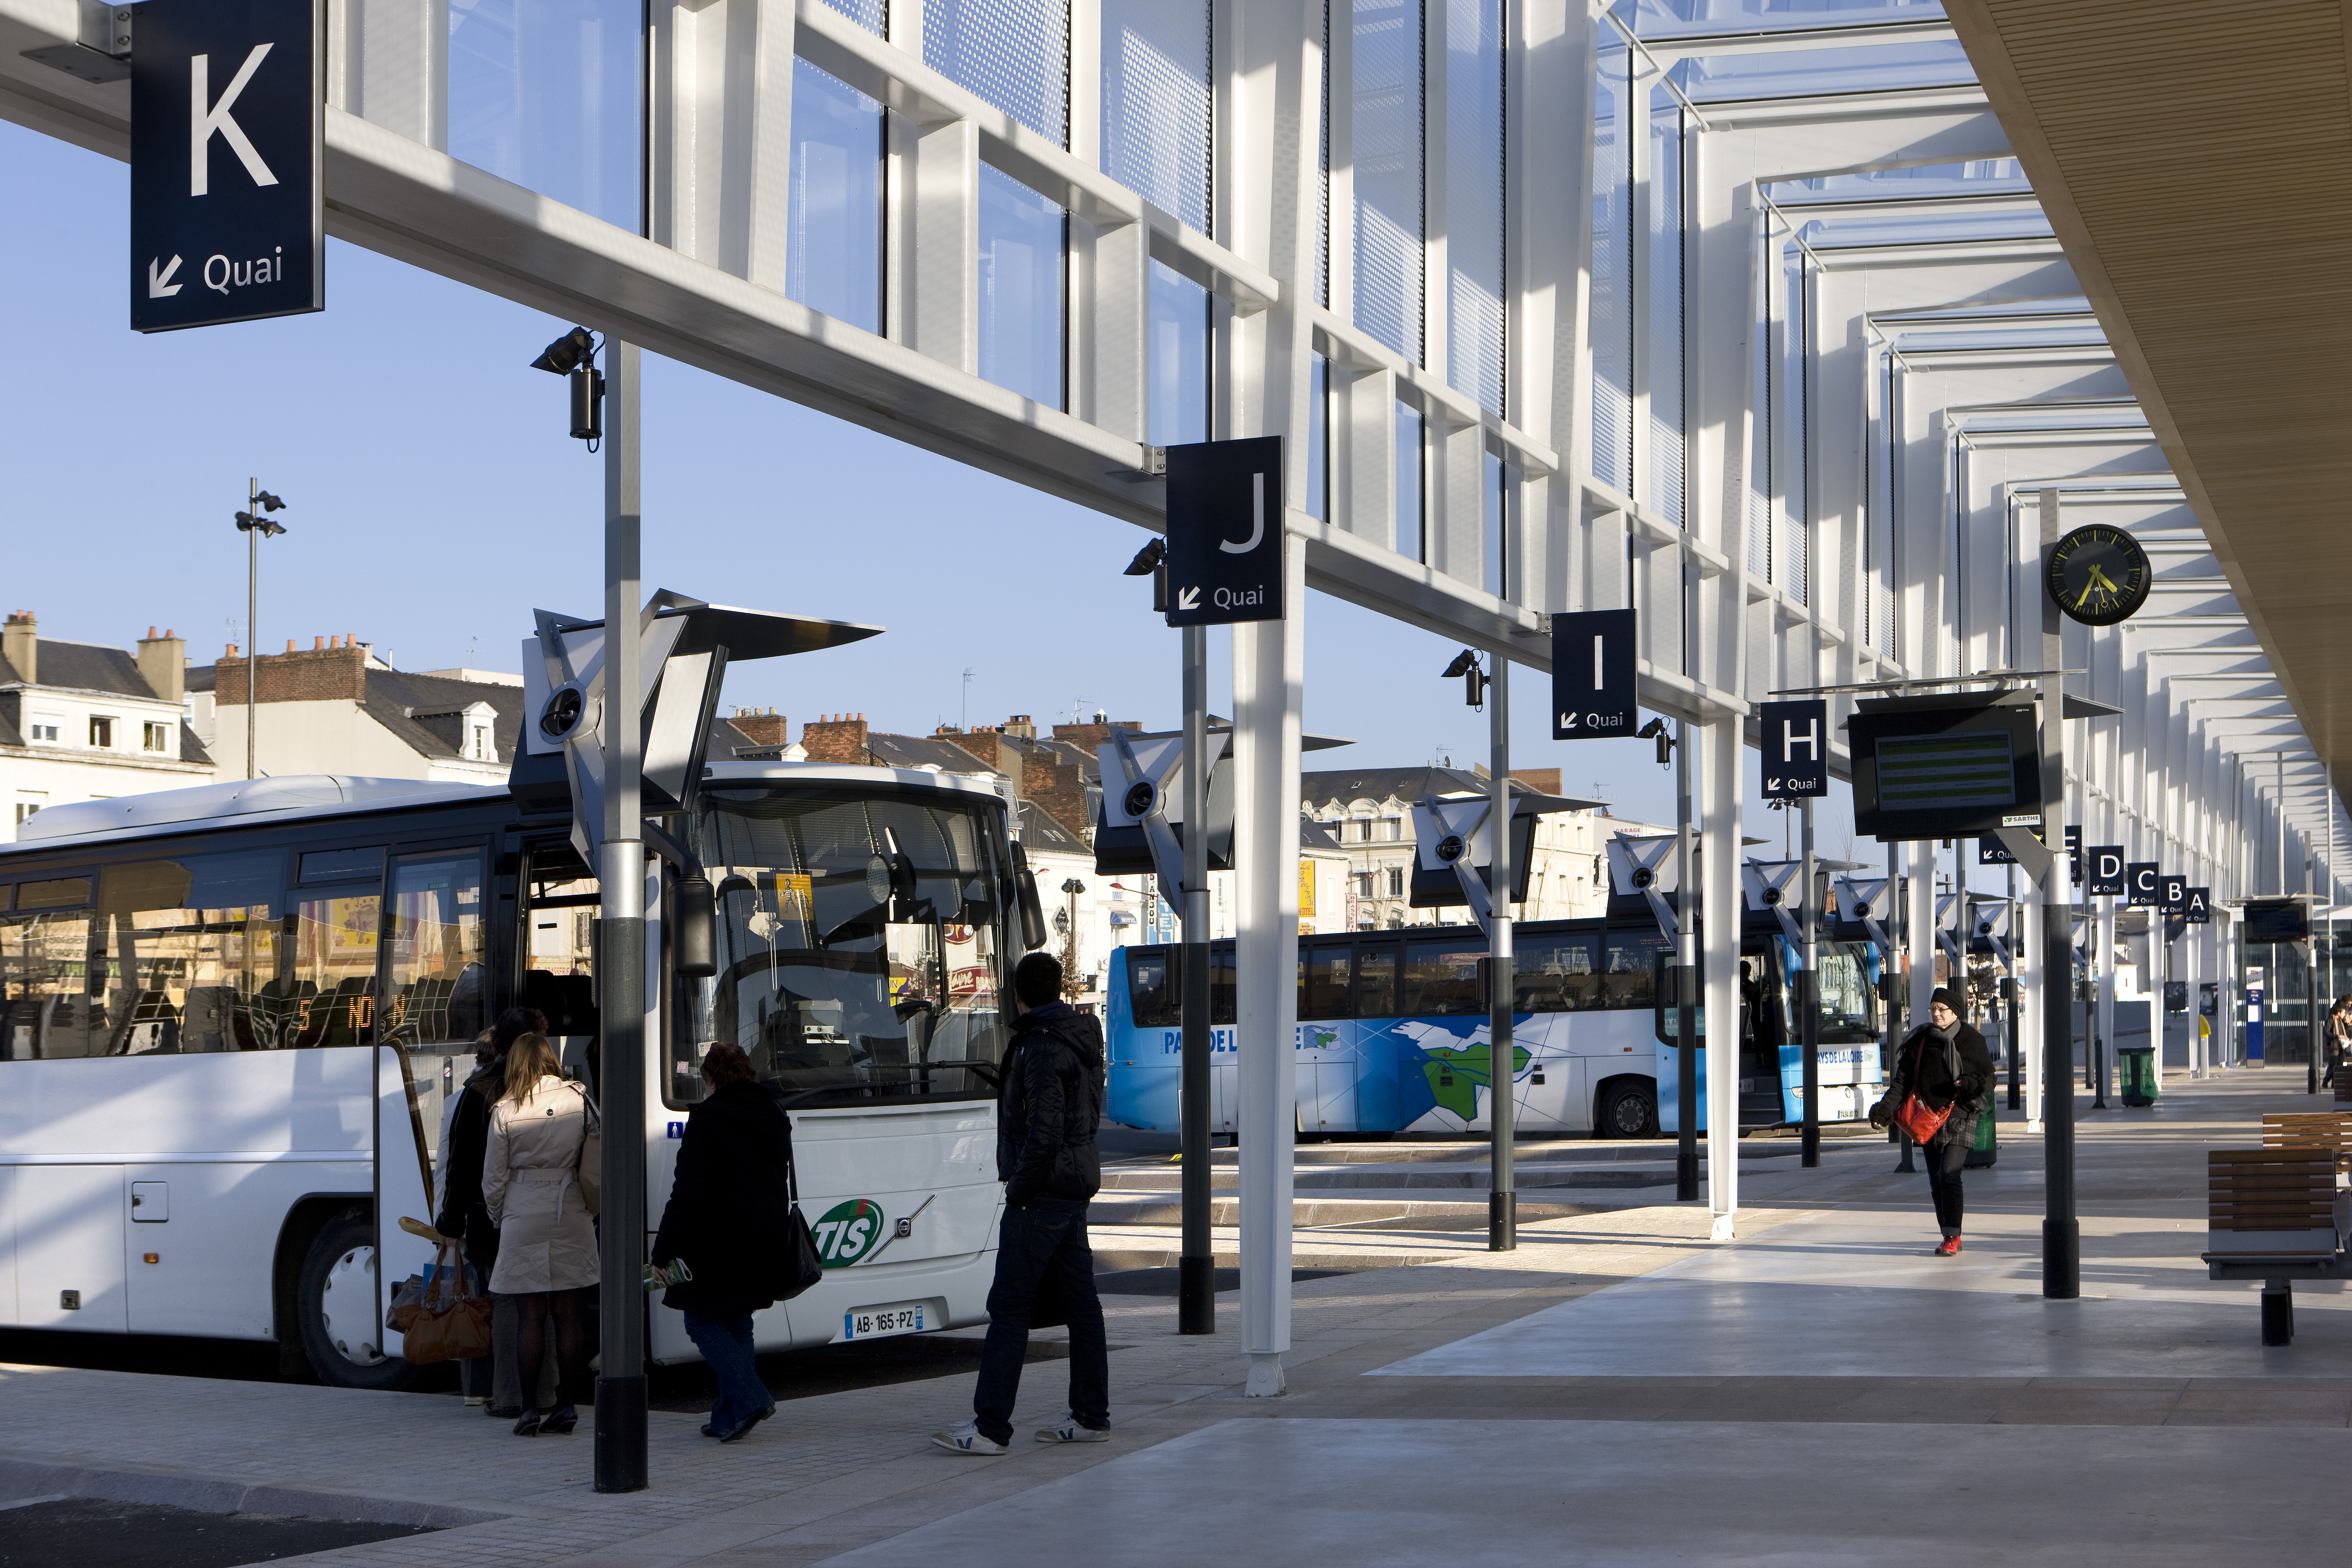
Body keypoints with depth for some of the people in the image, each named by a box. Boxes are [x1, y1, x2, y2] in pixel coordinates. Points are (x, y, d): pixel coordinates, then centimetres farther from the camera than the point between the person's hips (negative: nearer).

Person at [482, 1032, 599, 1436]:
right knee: (569, 1312, 6)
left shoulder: (506, 1111, -4)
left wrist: (497, 1219, 17)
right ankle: (565, 1403, 7)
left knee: (530, 1315, 2)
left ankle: (531, 1407, 2)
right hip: (571, 1216, 2)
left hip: (523, 1217, -2)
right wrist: (593, 1205, 19)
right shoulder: (579, 1100, 1)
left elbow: (493, 1179, 1)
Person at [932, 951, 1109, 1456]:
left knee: (1010, 1305, -9)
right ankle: (1090, 1417, 17)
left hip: (1043, 1192, -10)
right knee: (1079, 1301, 12)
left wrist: (1020, 1189, -15)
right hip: (1077, 1186, 10)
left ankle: (990, 1427, -10)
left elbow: (1044, 1129, -23)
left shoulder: (1043, 1046, -16)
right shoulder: (1081, 1037, 14)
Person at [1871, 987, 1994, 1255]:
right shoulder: (1919, 1041, 8)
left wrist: (1973, 1084, -20)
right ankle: (1951, 1238, 16)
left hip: (1960, 1118, -5)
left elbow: (1989, 1079, 3)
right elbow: (1902, 1080, 4)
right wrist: (1886, 1106, -10)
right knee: (1936, 1181, 6)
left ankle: (1952, 1236, -15)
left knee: (1949, 1174, -18)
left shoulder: (1971, 1041, -1)